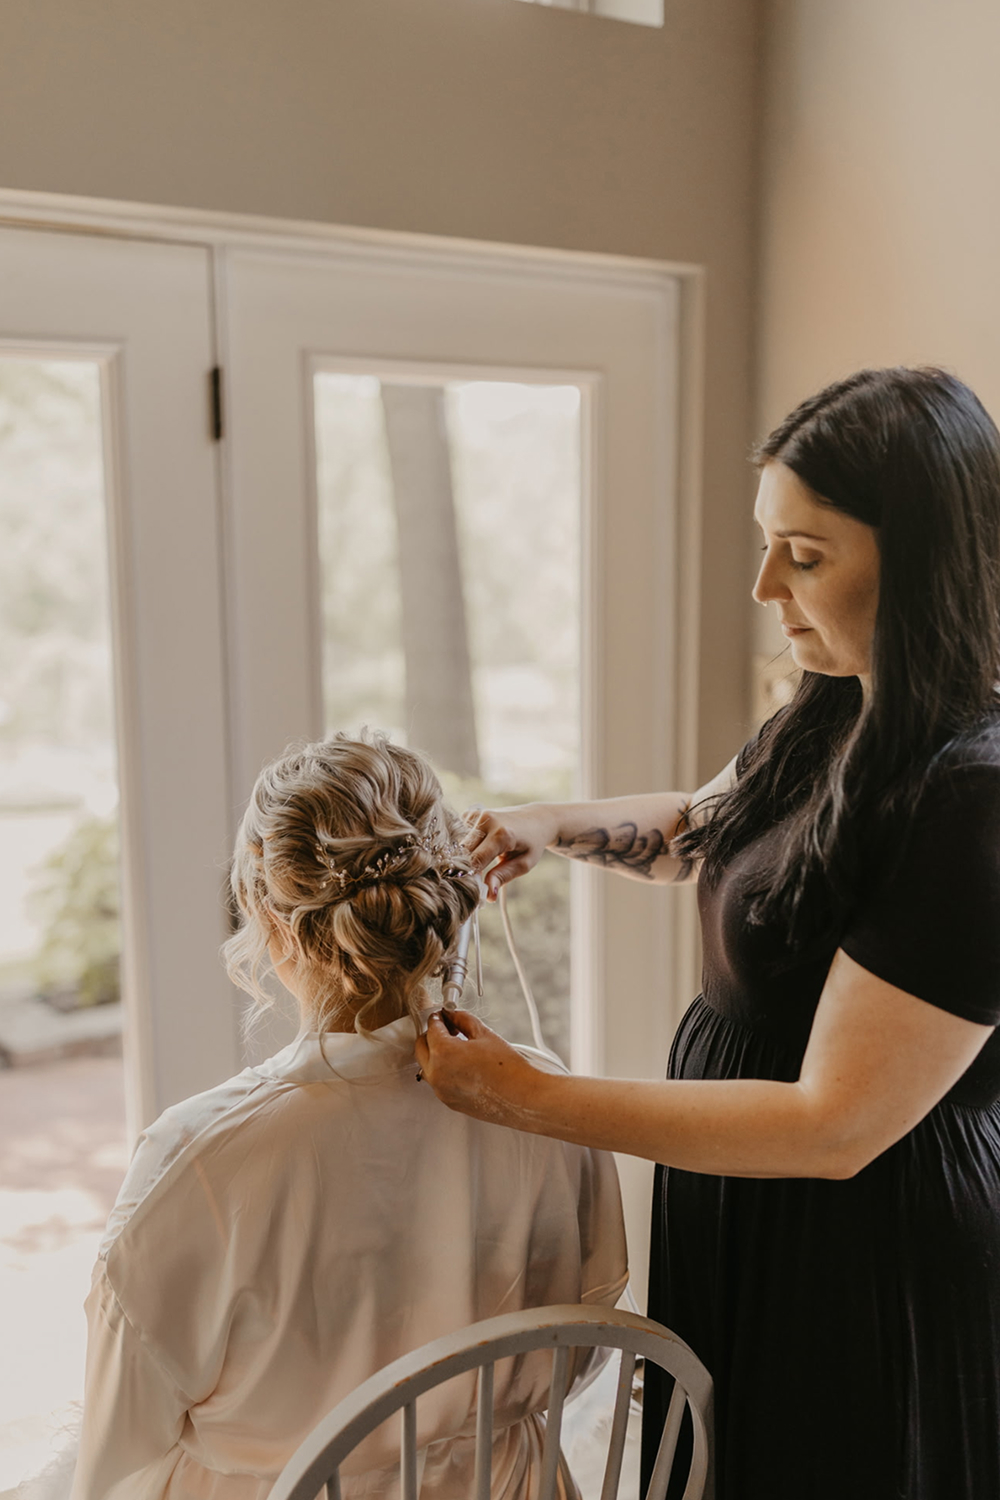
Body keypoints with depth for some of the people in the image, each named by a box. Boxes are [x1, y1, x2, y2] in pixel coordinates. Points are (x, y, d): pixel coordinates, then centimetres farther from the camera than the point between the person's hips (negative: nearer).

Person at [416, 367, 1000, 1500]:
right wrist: (555, 828, -2)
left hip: (867, 1272, -8)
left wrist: (526, 1098, -23)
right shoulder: (835, 720, 0)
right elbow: (704, 830, 18)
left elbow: (833, 1127, -27)